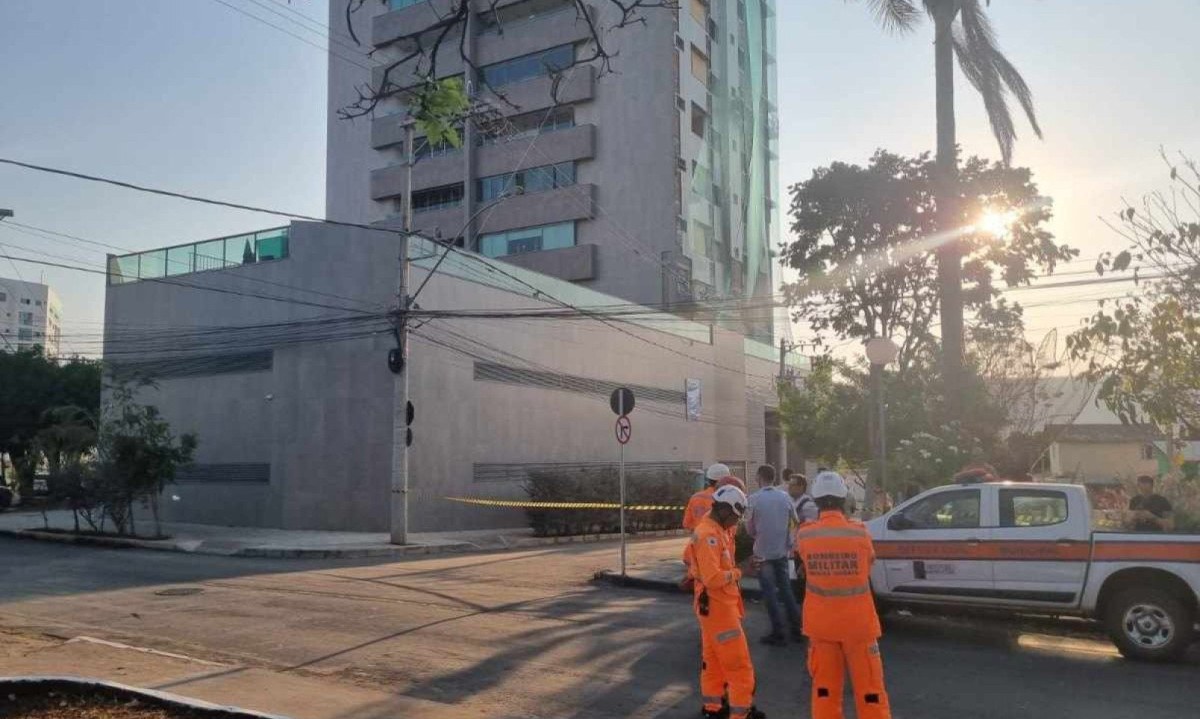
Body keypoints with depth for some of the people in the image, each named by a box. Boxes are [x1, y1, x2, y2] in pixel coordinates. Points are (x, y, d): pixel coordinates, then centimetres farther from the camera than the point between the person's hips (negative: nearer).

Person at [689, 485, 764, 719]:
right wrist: (736, 573, -15)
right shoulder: (709, 535, -24)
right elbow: (713, 578, -31)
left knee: (713, 659, 20)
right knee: (739, 664, -3)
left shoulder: (717, 530, 8)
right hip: (716, 605, -10)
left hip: (718, 604, 10)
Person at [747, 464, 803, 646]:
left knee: (770, 593, 4)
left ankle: (779, 633, 4)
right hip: (782, 551, 4)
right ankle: (796, 628, 20)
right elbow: (794, 522, 11)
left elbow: (750, 528, -5)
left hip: (763, 553, -4)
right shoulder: (785, 497, -2)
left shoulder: (754, 499, -13)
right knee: (786, 589, 16)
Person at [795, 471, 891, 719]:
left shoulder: (804, 535, -9)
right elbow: (868, 566, 2)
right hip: (857, 621, -2)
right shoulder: (859, 533, -13)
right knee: (869, 687, 9)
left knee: (825, 686, 13)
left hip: (821, 622, 2)